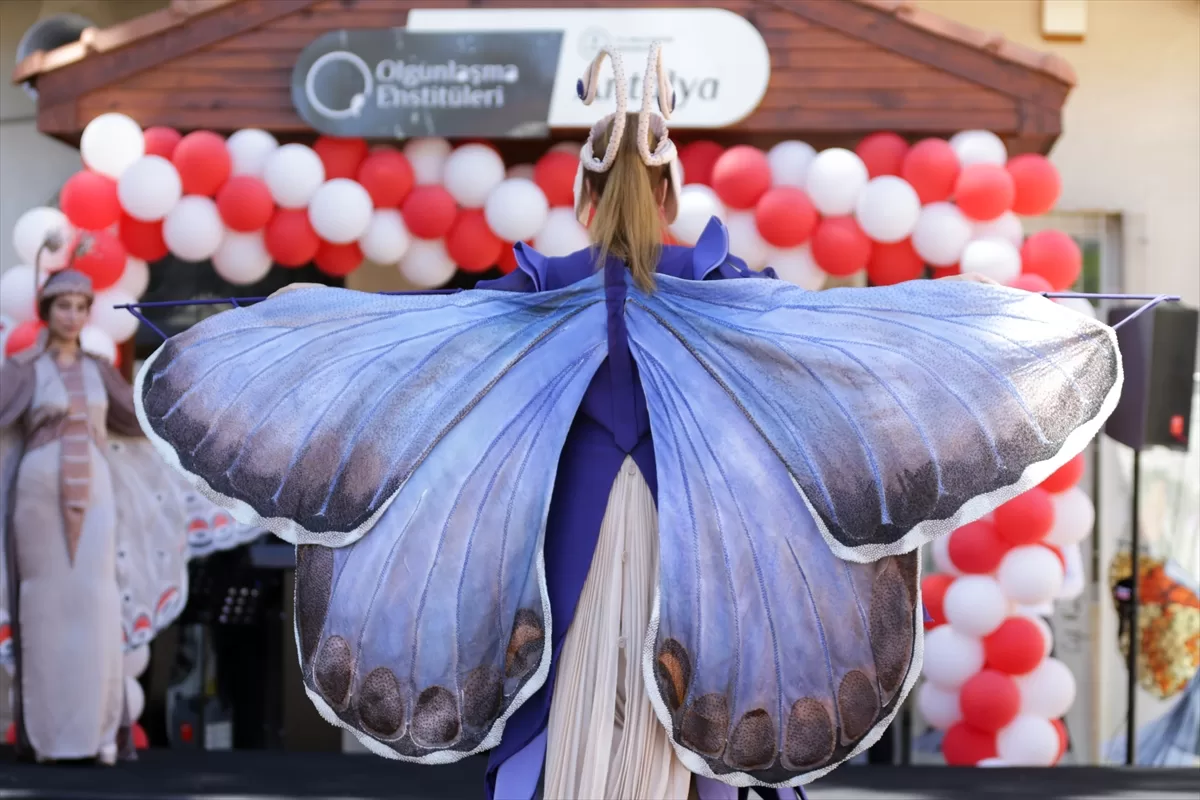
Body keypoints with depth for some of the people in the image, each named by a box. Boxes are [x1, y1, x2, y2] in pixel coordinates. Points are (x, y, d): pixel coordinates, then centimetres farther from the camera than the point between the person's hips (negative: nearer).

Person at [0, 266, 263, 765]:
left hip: (93, 497, 3)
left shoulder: (98, 371, 15)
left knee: (98, 611, -7)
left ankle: (101, 730, -2)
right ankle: (43, 733, 4)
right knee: (46, 610, -4)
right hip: (41, 494, -3)